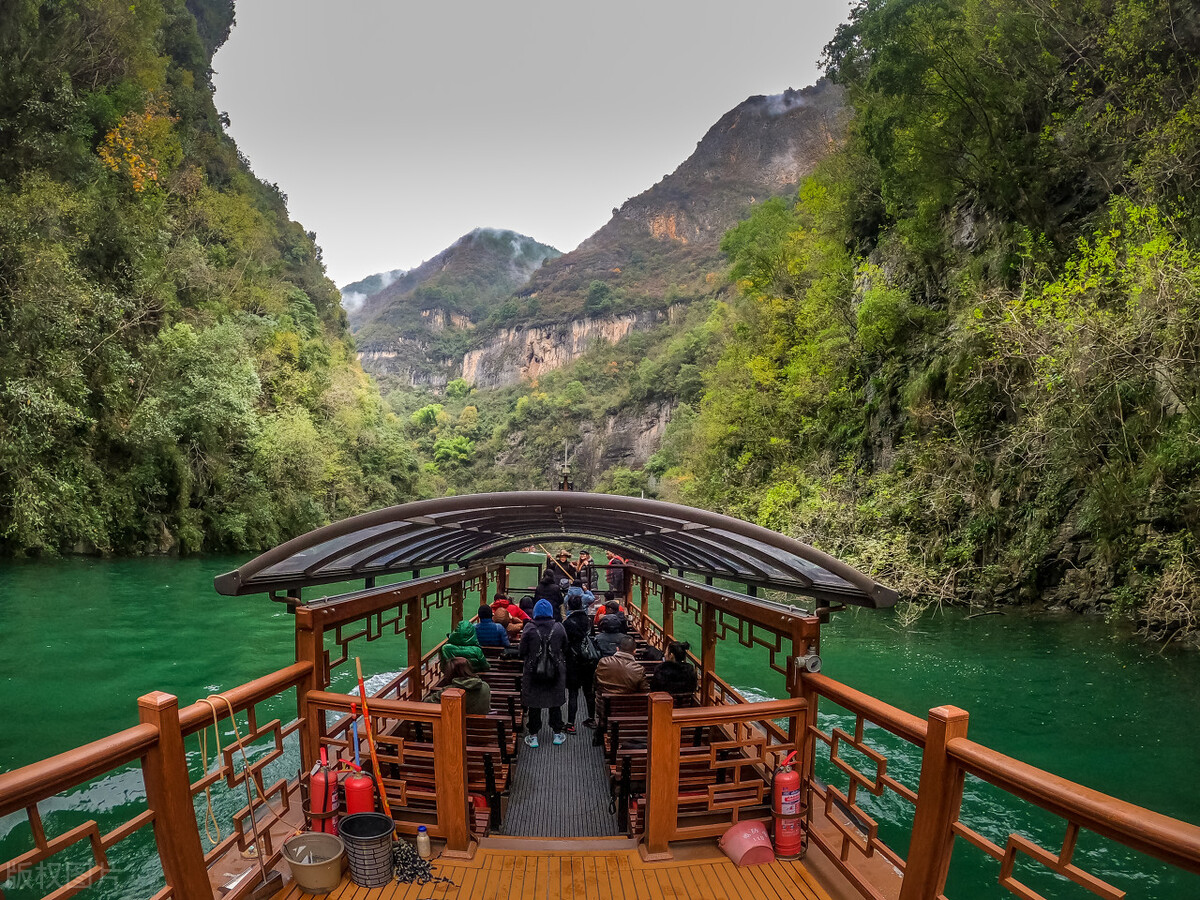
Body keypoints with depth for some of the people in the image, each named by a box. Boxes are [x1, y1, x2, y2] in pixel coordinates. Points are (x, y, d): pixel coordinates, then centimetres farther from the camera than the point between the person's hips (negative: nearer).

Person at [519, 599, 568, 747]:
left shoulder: (529, 628, -12)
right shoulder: (559, 628, -8)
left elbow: (522, 652, -6)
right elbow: (565, 650, 0)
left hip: (533, 672, -1)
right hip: (556, 672, 1)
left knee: (534, 704, 10)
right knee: (555, 703, 15)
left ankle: (533, 736, 17)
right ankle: (557, 734, 25)